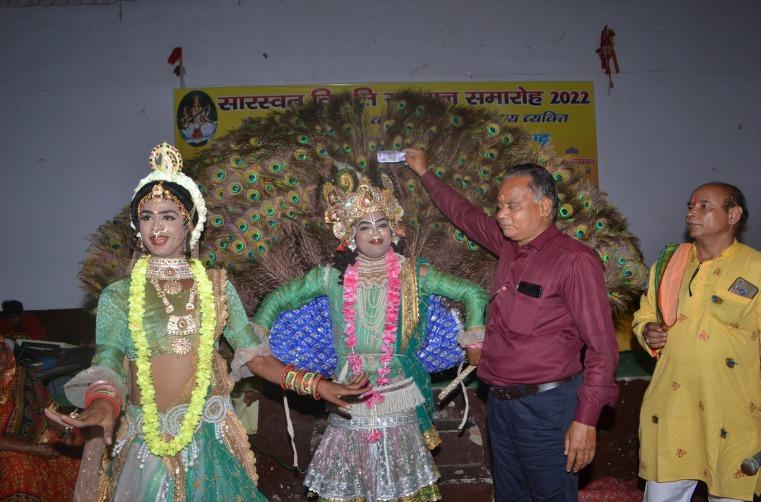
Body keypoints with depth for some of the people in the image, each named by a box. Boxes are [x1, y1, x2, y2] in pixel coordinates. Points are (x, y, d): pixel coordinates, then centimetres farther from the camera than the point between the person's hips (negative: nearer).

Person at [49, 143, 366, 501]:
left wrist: (315, 385, -8)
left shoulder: (216, 287, 2)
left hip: (209, 438, 2)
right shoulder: (118, 296, -2)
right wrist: (102, 405, -34)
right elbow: (106, 367, -11)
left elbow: (253, 355, 1)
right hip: (148, 442, -1)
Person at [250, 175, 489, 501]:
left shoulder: (413, 274, -2)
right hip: (350, 403, 1)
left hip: (399, 400, 0)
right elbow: (277, 300, 10)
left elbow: (473, 294, 4)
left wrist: (473, 339, -3)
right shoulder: (333, 276, 0)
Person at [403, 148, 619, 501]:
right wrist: (424, 173, 32)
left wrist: (586, 419, -19)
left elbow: (601, 347, -16)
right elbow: (465, 215, 24)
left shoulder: (574, 260, -15)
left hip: (544, 406, -7)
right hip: (500, 402, 8)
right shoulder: (509, 246, 6)